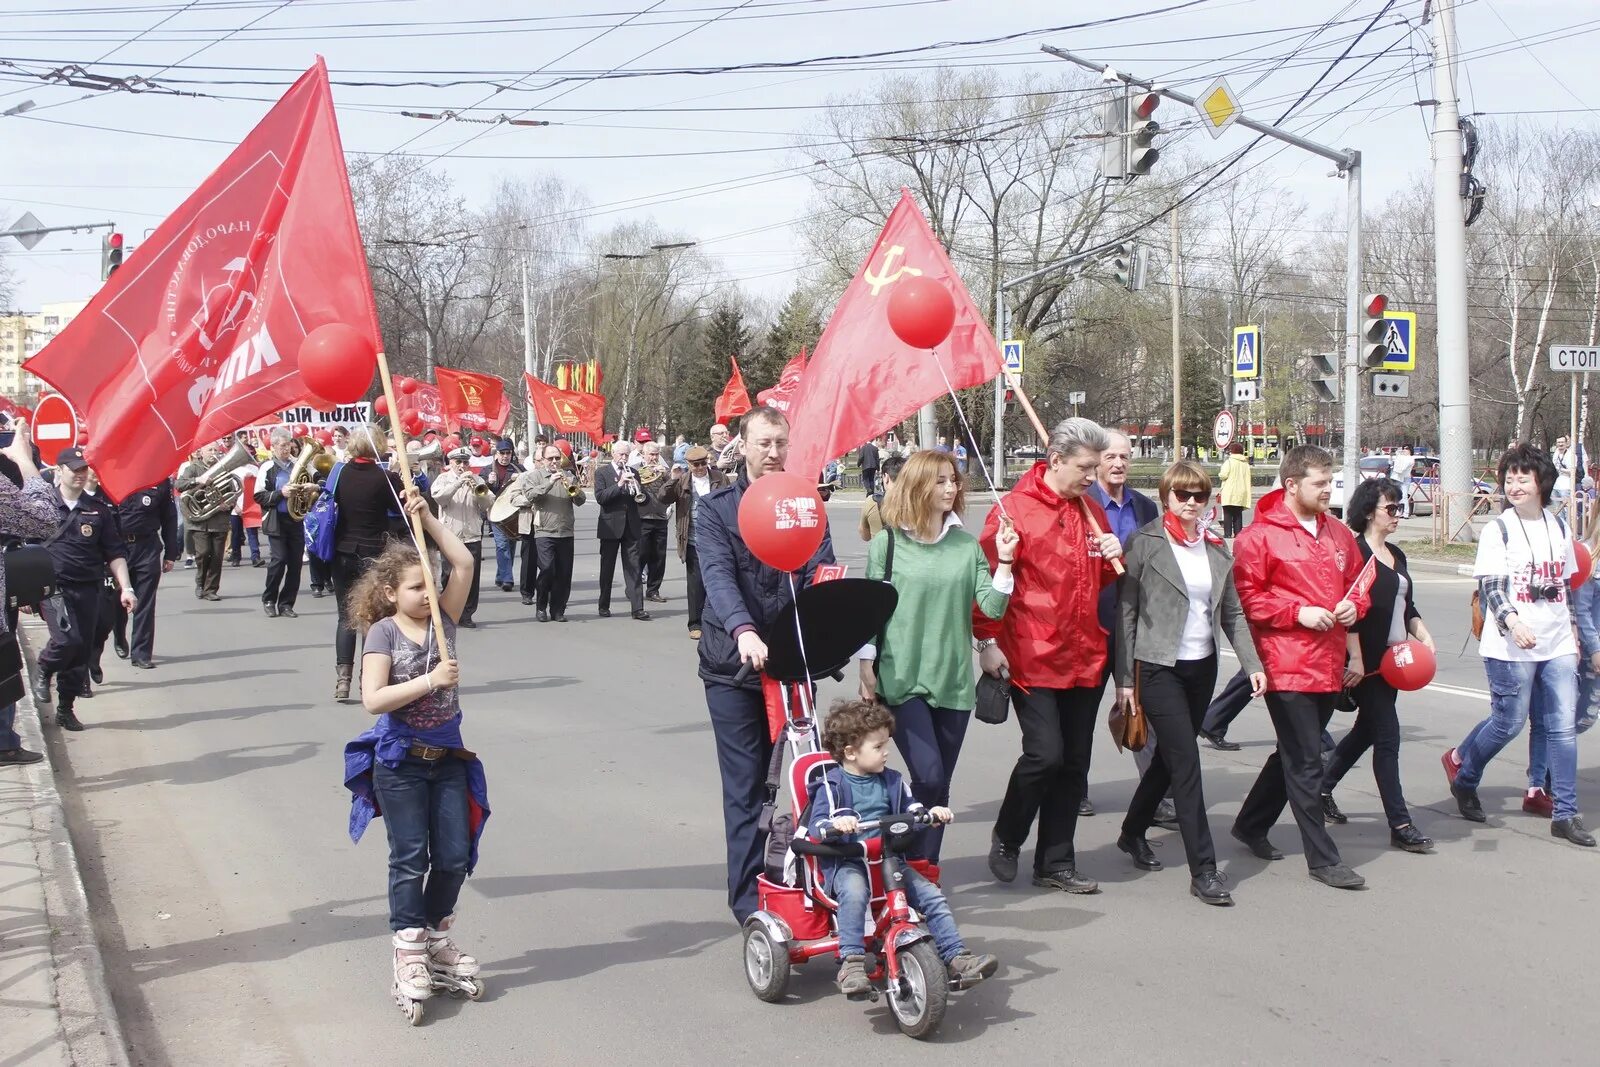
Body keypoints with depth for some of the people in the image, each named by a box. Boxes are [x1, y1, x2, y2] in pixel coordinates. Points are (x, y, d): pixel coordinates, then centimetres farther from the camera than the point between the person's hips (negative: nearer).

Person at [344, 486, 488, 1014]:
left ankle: (437, 935, 25)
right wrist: (430, 680, -26)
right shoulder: (384, 632, -10)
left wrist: (428, 518, -10)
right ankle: (409, 953, 6)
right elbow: (373, 698, -21)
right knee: (410, 857, -1)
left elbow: (464, 563, -7)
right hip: (399, 761, -5)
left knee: (455, 855, 6)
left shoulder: (442, 620, 2)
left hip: (447, 757, 5)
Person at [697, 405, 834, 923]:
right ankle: (750, 901, 4)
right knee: (746, 787, -2)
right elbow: (718, 575, -15)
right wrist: (744, 631, -33)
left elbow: (821, 573, -4)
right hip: (733, 665, -2)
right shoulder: (716, 509, 0)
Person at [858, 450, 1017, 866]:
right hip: (902, 679, -3)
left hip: (953, 680, 4)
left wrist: (1004, 560, -10)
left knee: (939, 786, 8)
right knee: (927, 777, -14)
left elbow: (992, 607, 1)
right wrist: (866, 670, -2)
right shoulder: (887, 542, -2)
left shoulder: (967, 545, 6)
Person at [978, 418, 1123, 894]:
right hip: (1031, 658, -7)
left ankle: (1055, 863, 20)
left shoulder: (1091, 511, 12)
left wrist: (1113, 557, 1)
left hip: (1084, 658, 7)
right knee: (1045, 753, -13)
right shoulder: (1014, 508, -9)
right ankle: (1006, 838, 13)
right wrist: (988, 642, -13)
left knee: (1074, 763, 9)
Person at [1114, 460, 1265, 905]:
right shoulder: (1144, 543, -7)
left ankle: (1133, 832, 36)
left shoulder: (1216, 547, 10)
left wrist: (1253, 664, 2)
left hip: (1202, 667, 6)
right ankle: (1203, 868, -8)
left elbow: (1232, 613, 13)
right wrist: (1124, 678, -10)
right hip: (1158, 667, -6)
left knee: (1170, 756, 15)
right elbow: (1125, 611, -7)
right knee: (1186, 761, -11)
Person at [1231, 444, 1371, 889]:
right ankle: (1323, 859, 2)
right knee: (1305, 762, -5)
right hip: (1286, 665, -7)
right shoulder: (1259, 536, -9)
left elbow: (1357, 582, 24)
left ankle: (1252, 824, 36)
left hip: (1328, 665, 8)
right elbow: (1246, 597, -11)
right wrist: (1298, 612, -17)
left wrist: (1354, 605, 2)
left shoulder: (1339, 534, 13)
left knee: (1295, 753, 18)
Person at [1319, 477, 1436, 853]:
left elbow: (1406, 606, 23)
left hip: (1390, 659, 9)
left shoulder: (1395, 555, 15)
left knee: (1366, 731, 17)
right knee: (1387, 736, -8)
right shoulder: (1356, 552, -12)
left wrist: (1423, 635, 7)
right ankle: (1400, 825, -4)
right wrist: (1355, 658, -22)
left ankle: (1323, 788, 34)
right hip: (1366, 660, -9)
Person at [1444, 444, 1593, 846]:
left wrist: (1573, 632, 19)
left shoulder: (1558, 528, 11)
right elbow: (1490, 585, -13)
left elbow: (1566, 586, 19)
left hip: (1557, 645, 5)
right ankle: (1461, 766, 29)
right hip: (1511, 647, -5)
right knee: (1509, 722, 1)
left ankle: (1565, 814, 6)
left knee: (1564, 725, 1)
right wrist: (1512, 621, -29)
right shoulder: (1498, 529, -5)